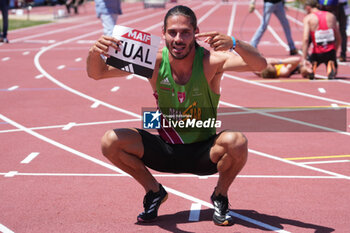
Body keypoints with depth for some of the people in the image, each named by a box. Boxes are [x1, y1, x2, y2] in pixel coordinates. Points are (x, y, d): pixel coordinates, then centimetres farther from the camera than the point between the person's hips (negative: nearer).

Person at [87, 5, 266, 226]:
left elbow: (260, 65, -31)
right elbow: (97, 73, -10)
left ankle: (220, 196, 0)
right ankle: (154, 191, 8)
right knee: (111, 141, -18)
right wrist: (95, 53, -33)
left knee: (236, 142, -33)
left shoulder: (210, 61, -18)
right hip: (165, 151, 2)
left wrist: (233, 43, -49)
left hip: (204, 153, -2)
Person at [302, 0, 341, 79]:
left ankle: (312, 65, -6)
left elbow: (305, 39, -15)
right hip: (331, 52, 1)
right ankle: (331, 64, -5)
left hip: (317, 53, -1)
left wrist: (304, 60, -15)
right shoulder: (331, 16, 7)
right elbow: (338, 38, 9)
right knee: (333, 73, 29)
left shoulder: (308, 18, -3)